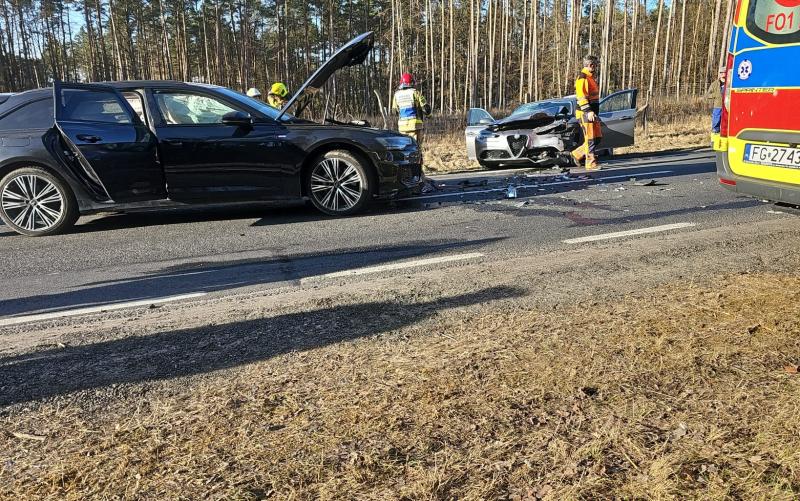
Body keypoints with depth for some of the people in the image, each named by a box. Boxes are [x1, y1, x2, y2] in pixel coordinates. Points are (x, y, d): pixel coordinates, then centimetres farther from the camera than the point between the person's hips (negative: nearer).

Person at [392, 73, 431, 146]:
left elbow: (395, 110, 15)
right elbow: (425, 107, -4)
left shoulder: (397, 94, 9)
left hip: (402, 126, 4)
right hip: (414, 124, -3)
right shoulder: (415, 92, -3)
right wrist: (428, 114, 17)